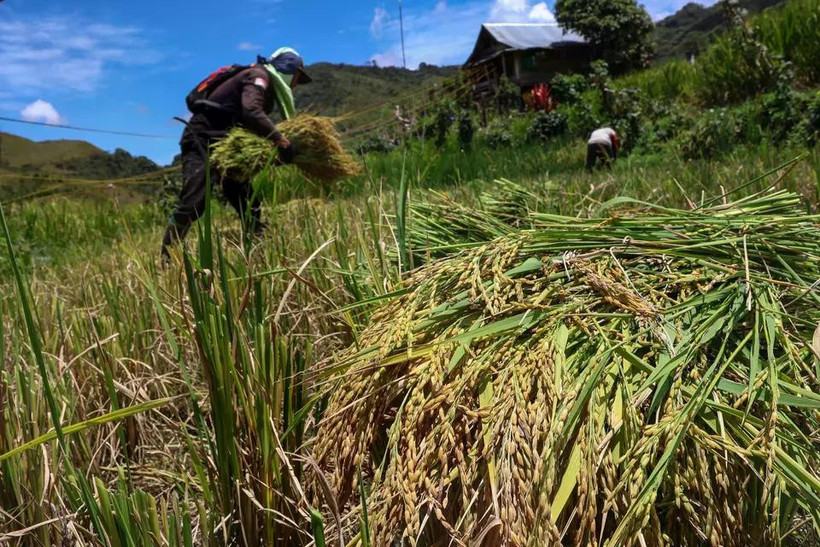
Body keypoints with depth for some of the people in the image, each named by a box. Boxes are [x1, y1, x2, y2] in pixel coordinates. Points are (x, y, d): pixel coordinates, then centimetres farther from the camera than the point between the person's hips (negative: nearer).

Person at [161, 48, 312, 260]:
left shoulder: (265, 86, 20)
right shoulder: (258, 75, -8)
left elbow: (254, 132, 18)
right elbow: (251, 112, -28)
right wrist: (282, 141, -27)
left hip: (222, 146, 10)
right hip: (201, 140, -10)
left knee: (249, 206, 4)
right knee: (192, 204, -18)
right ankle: (165, 261, -12)